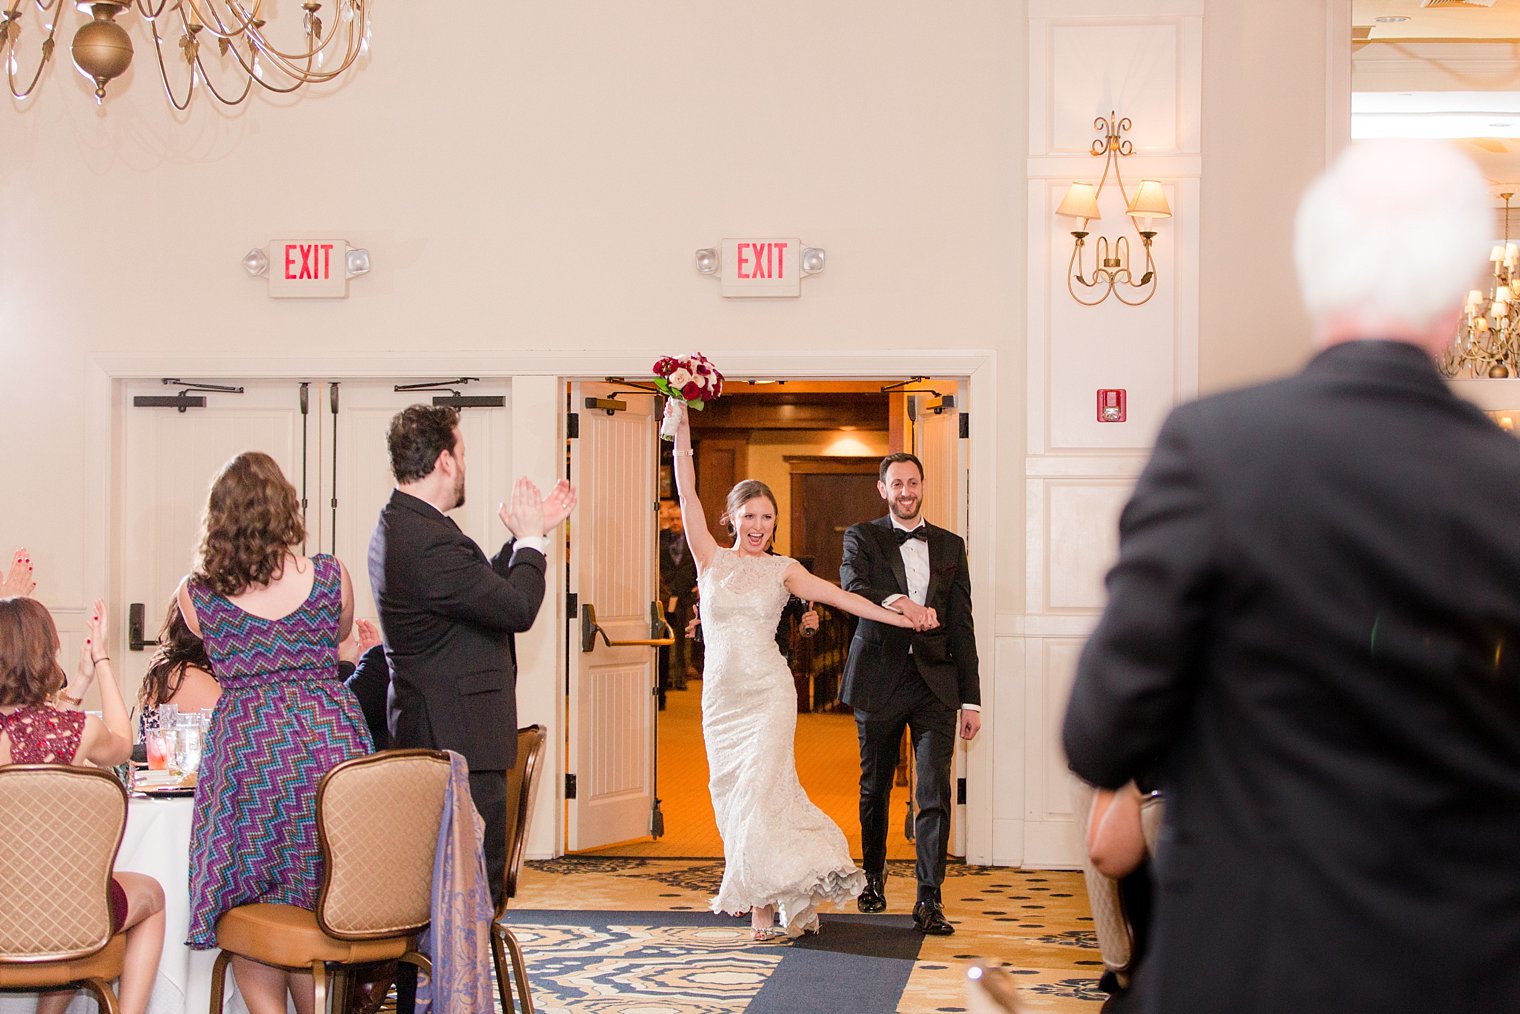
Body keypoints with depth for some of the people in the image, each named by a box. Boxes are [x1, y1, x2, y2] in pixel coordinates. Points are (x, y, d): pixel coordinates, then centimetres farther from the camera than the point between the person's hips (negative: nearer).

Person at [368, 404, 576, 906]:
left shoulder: (397, 525, 12)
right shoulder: (431, 542, -23)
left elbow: (485, 585, 18)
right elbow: (518, 608, -20)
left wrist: (528, 533, 16)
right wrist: (530, 539, -4)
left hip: (427, 732, 11)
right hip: (458, 737, -11)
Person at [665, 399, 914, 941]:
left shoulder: (782, 569, 4)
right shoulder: (711, 559, 5)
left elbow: (836, 595, -2)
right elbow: (687, 494, -1)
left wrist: (899, 617, -9)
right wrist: (681, 431, -8)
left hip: (769, 692, -2)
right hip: (721, 694, 2)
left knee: (760, 791, -10)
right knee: (733, 794, 4)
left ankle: (767, 904, 1)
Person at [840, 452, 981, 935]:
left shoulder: (950, 546, 12)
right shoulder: (862, 537, 4)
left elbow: (961, 625, 10)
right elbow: (852, 588, -16)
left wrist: (971, 699, 6)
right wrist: (899, 601, -36)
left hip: (935, 682, 1)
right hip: (880, 680, -1)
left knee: (935, 792, -8)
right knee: (874, 787, 12)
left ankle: (929, 899, -6)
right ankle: (874, 876, 32)